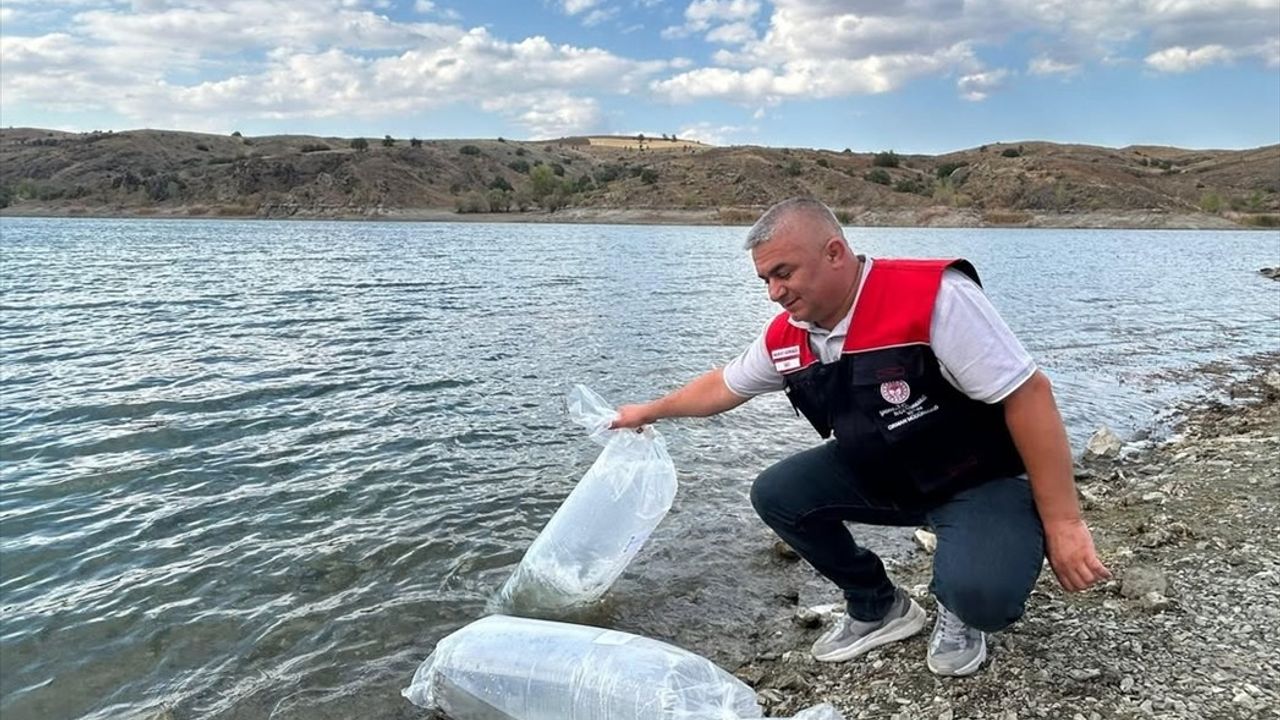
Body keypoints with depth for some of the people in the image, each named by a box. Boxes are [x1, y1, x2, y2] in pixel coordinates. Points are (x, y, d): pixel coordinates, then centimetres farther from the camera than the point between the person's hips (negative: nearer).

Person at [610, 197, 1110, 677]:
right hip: (880, 477, 7)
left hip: (983, 479, -6)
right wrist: (650, 412, 20)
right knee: (776, 495, -6)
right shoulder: (784, 337, -8)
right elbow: (726, 385, 12)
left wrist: (1062, 523, -24)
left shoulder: (933, 296, -29)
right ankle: (879, 608, 14)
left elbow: (1027, 392, -27)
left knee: (981, 594, -32)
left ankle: (958, 611, 9)